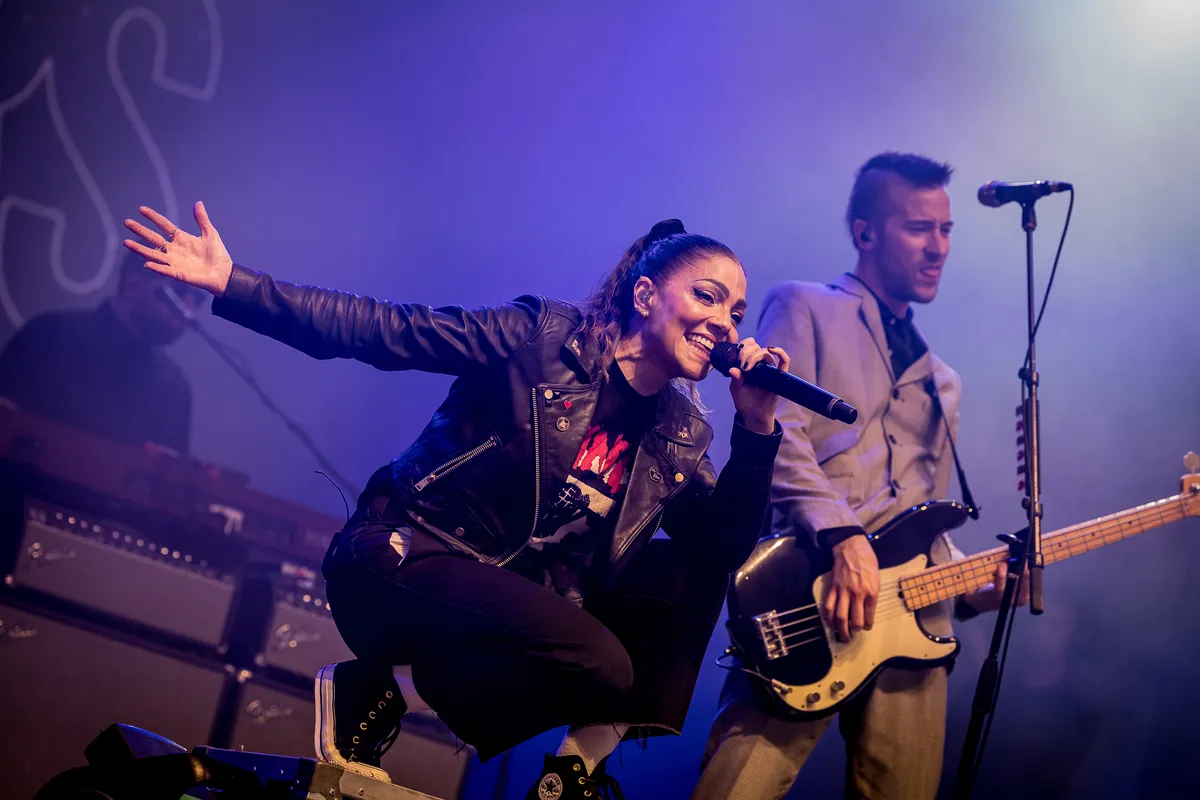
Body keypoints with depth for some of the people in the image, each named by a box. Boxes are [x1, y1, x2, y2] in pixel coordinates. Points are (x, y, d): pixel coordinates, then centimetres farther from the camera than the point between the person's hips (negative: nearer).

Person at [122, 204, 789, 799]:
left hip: (517, 601, 6)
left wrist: (757, 425, -14)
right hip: (403, 566, -6)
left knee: (685, 576, -9)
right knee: (600, 666, -28)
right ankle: (371, 693, -9)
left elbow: (727, 549, -2)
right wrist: (232, 283, -20)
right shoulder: (542, 338, -8)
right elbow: (380, 329, -12)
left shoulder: (680, 435, 8)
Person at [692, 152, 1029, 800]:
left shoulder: (939, 380, 30)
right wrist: (842, 537, -19)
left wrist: (973, 586, 10)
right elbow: (774, 431, -7)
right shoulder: (804, 309, 10)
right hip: (808, 597, -6)